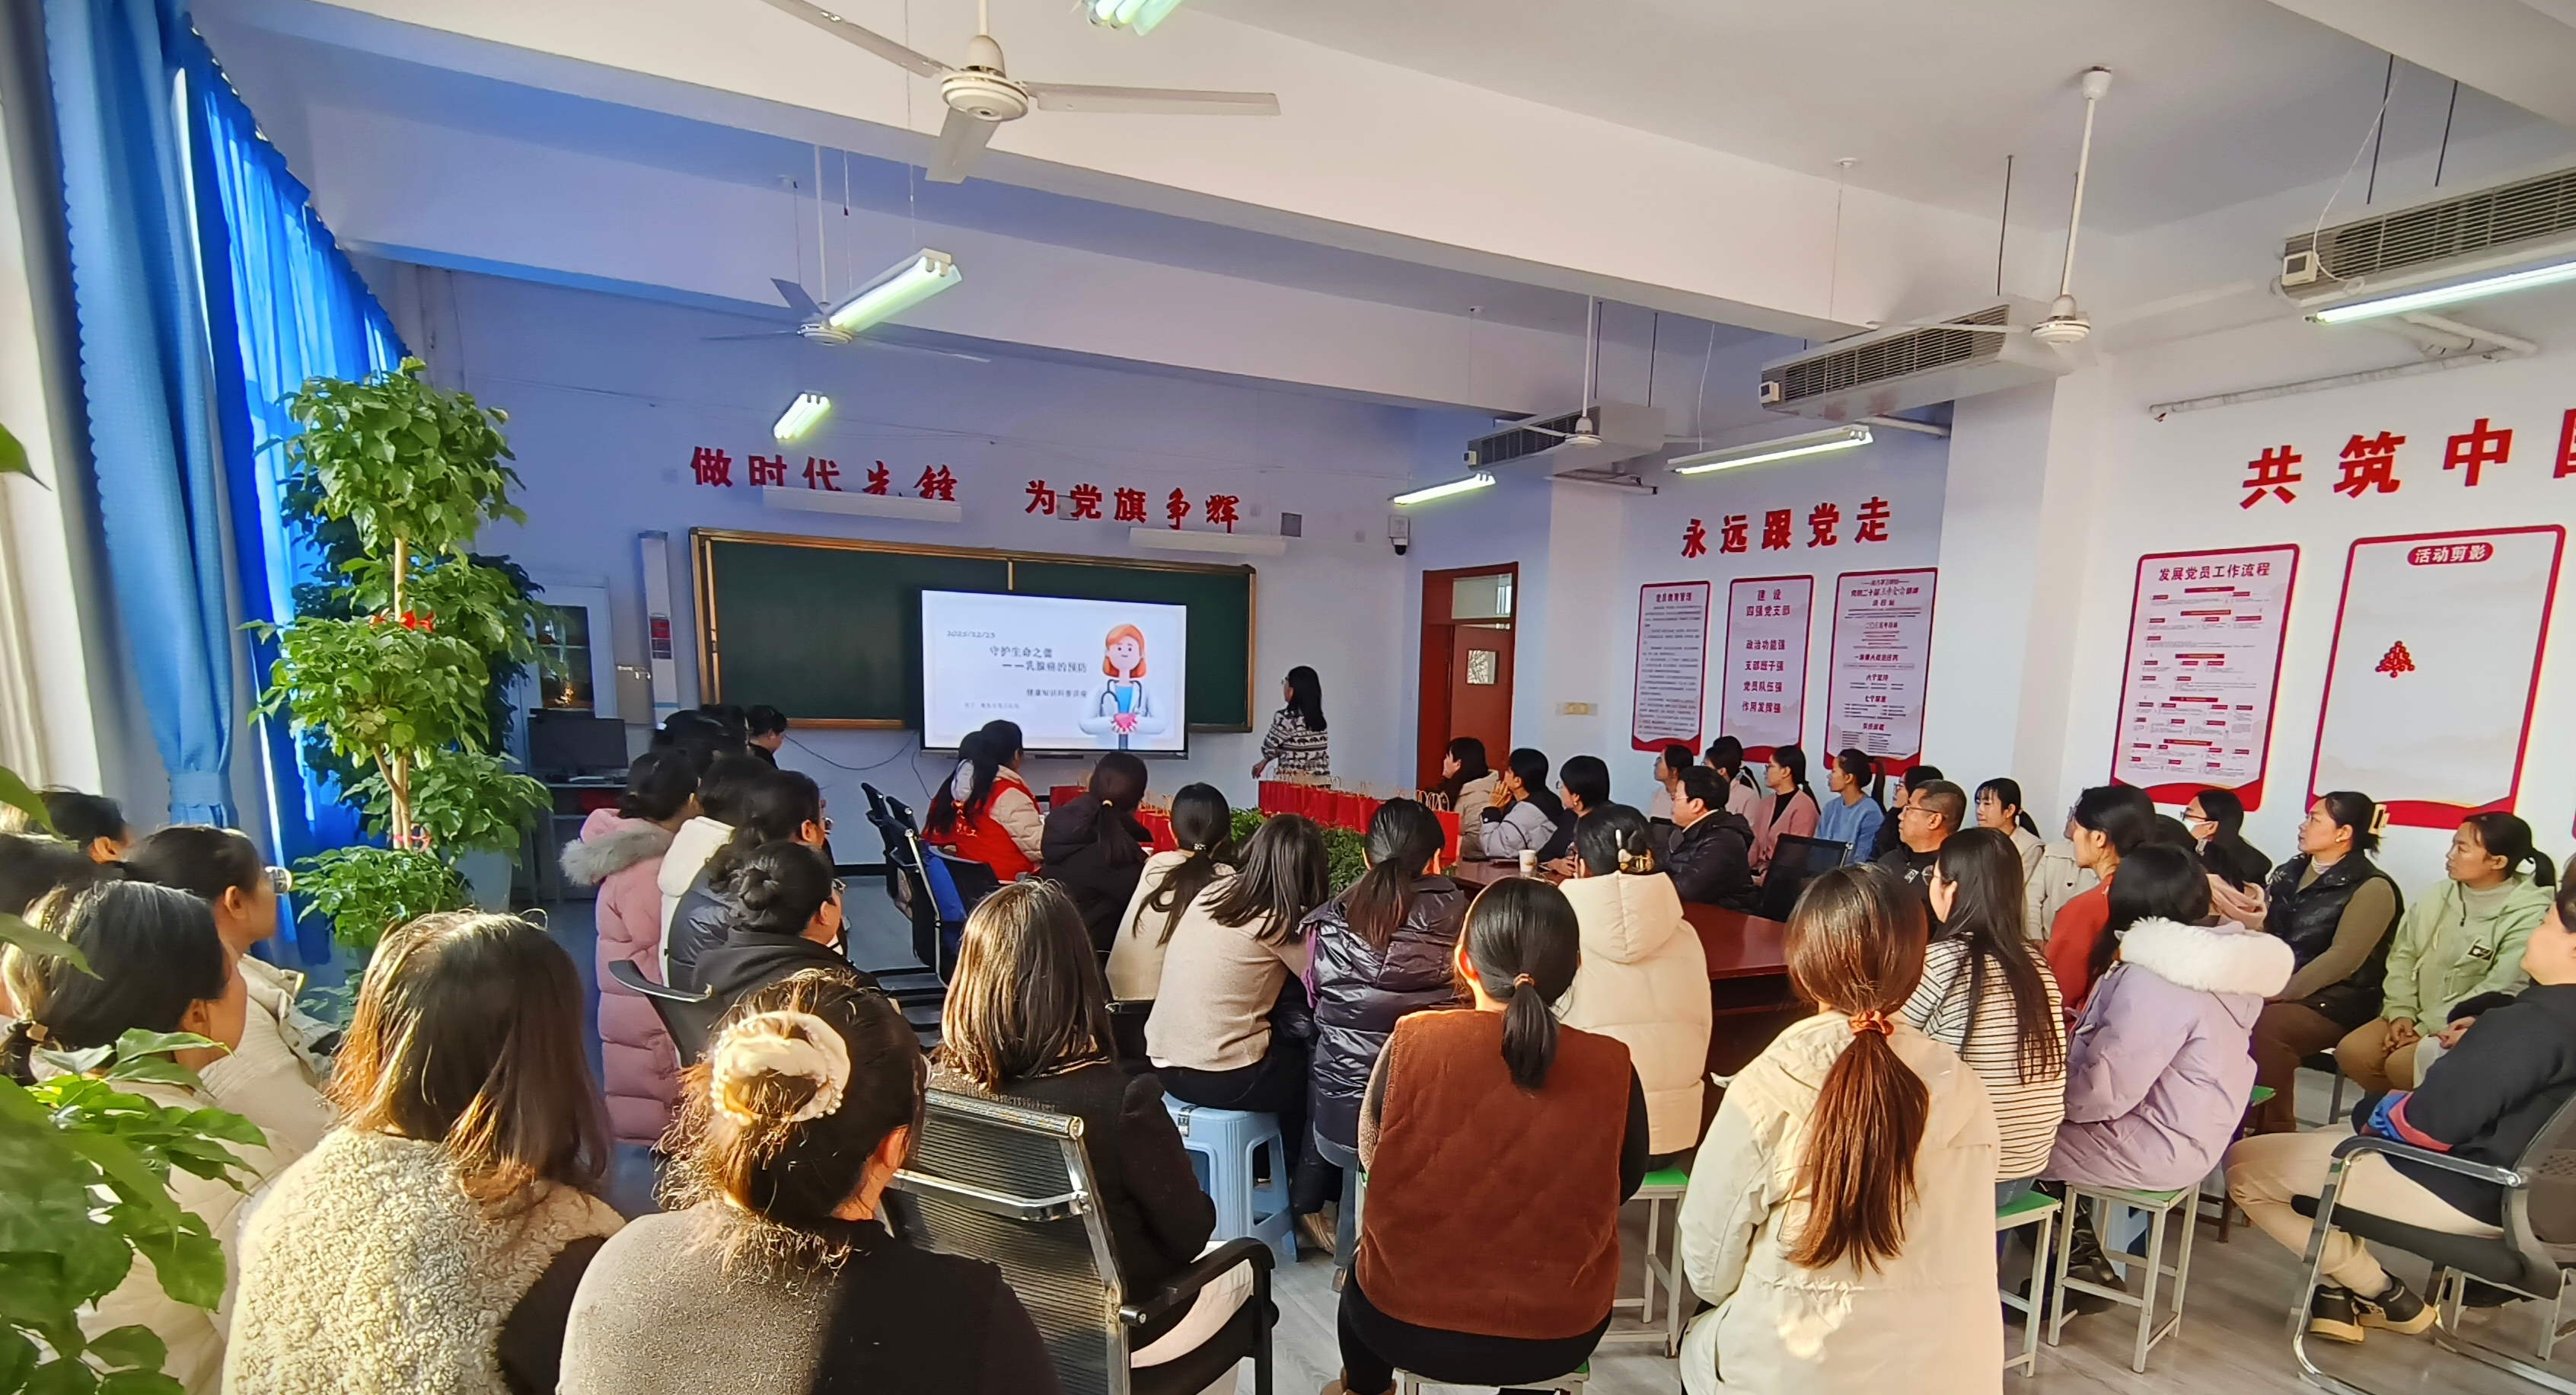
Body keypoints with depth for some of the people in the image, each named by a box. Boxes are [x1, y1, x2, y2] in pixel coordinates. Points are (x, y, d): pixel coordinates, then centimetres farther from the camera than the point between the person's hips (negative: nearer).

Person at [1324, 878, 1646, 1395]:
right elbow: (1624, 1185, 0)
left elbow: (1371, 1155, -4)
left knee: (1361, 1275, 33)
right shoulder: (1612, 1068, -19)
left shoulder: (1412, 1043, -22)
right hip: (1560, 1340, 2)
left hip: (1407, 1323, -1)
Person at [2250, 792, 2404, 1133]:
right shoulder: (2289, 872, 14)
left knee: (2267, 1028, -33)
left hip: (2333, 1002, -5)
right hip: (2275, 990, 6)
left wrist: (2279, 993, -23)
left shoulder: (2372, 888, -6)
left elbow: (2342, 959, -16)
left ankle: (2273, 1134, -20)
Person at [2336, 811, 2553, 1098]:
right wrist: (2401, 1013, -6)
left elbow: (2500, 992, -18)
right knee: (2351, 1051, -12)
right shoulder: (2438, 895, 3)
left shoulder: (2528, 916, -15)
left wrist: (2429, 1030, -18)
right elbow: (2403, 956, 6)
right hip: (2418, 1016, 5)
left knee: (2401, 1064, -26)